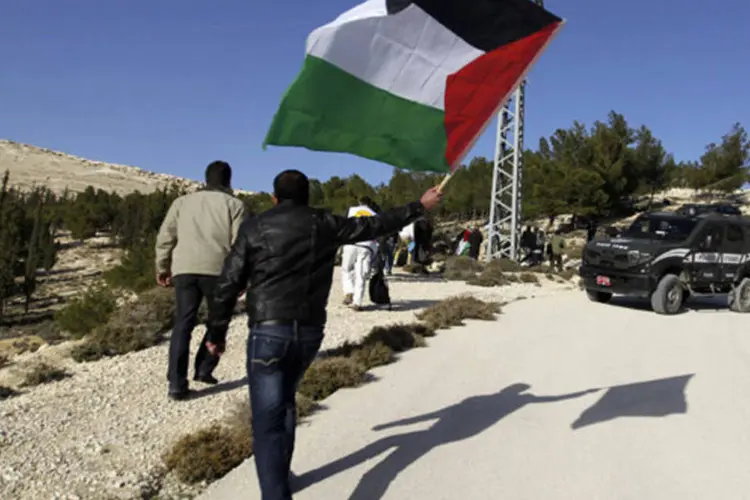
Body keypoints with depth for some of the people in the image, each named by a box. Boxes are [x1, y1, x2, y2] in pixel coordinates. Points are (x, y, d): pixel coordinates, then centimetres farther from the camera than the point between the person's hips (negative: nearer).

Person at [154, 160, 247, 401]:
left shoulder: (182, 201, 18)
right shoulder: (234, 205, 8)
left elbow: (165, 237, 14)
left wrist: (162, 267, 23)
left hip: (184, 269, 3)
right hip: (218, 270, -2)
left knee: (183, 324, 6)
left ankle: (177, 383, 0)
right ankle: (204, 369, 12)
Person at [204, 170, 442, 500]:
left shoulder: (255, 228, 2)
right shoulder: (325, 224, 6)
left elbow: (228, 284, 0)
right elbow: (375, 225, 14)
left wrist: (216, 332, 10)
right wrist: (420, 207, 27)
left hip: (268, 332, -4)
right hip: (310, 332, 4)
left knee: (268, 420, -4)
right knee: (284, 401, 26)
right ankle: (279, 473, 37)